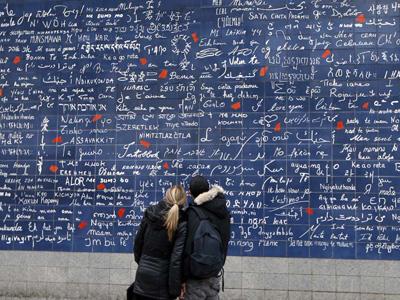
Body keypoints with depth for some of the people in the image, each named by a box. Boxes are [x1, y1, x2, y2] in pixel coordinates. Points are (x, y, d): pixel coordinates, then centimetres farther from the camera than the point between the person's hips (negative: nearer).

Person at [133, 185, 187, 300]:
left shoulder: (149, 213, -1)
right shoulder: (181, 223, -14)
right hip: (161, 279, -4)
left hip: (143, 273, 4)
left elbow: (138, 241, 8)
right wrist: (175, 288, -11)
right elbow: (176, 258, -16)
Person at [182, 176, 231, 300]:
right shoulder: (223, 210, 5)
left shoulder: (194, 213, -16)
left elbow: (190, 246, -19)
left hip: (196, 276, -6)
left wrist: (183, 277, -14)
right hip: (215, 275, 7)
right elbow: (225, 240, 11)